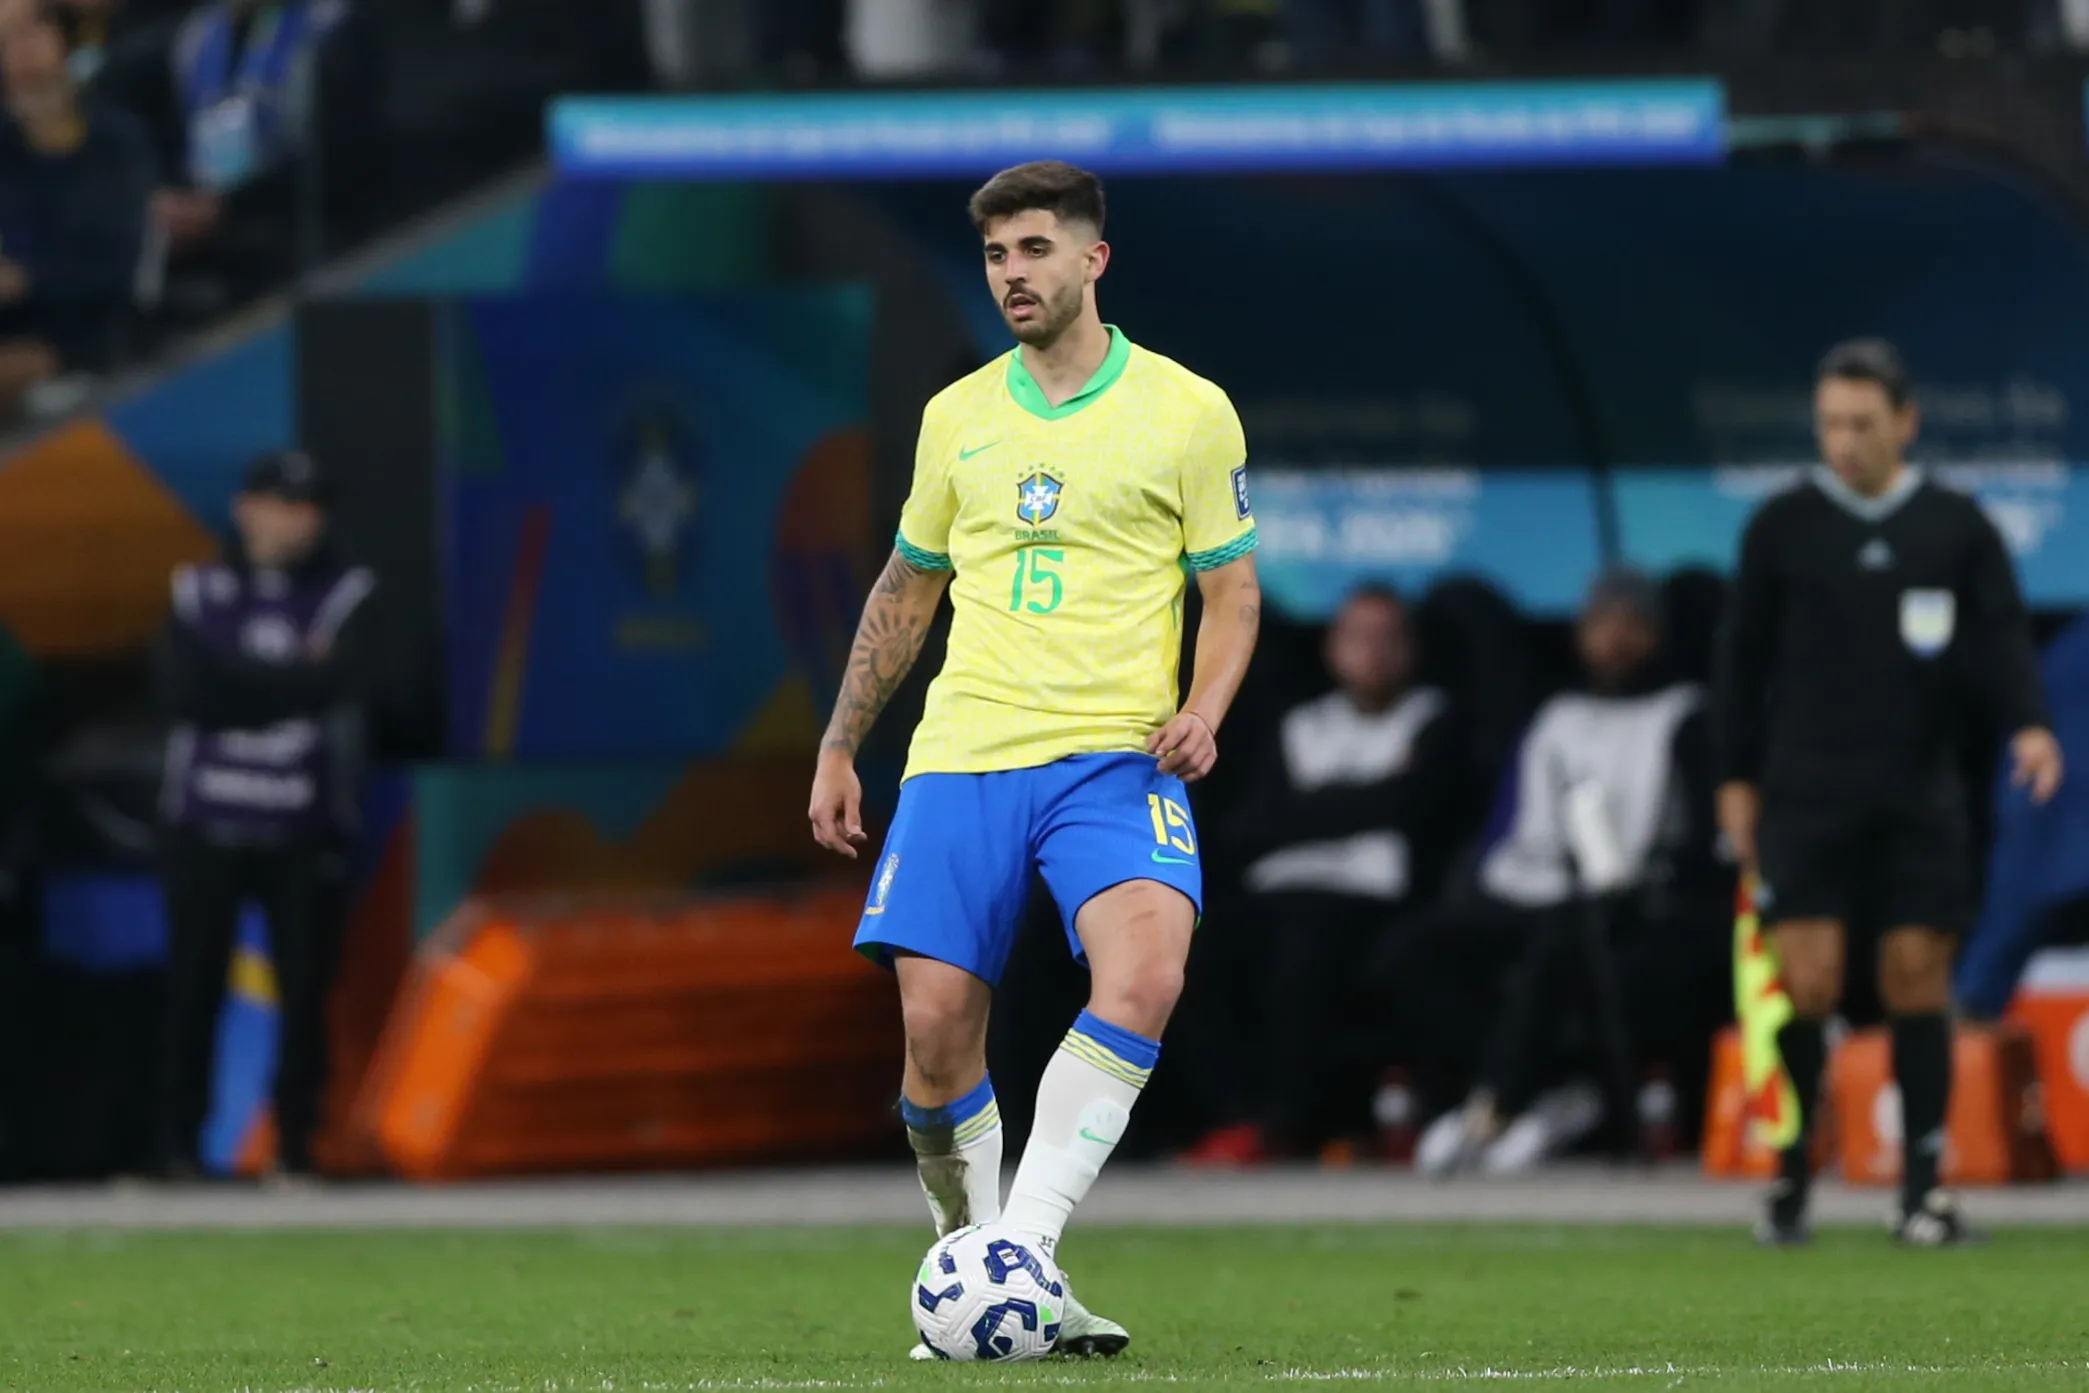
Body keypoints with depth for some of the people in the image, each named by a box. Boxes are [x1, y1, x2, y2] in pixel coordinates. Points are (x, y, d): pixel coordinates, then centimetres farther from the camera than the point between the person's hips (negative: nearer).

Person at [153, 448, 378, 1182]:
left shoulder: (345, 595, 4)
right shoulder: (199, 593, 6)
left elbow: (339, 682, -13)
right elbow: (185, 694, -9)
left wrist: (241, 685, -9)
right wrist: (290, 680, -8)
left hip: (304, 833, 0)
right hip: (207, 824, 0)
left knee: (304, 992, -3)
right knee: (194, 985, -3)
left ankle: (295, 1148, 4)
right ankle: (176, 1145, 1)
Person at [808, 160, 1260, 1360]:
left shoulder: (1187, 411, 4)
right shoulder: (958, 417, 14)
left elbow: (1233, 588, 7)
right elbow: (908, 589, 24)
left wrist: (1202, 712, -11)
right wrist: (840, 747, 20)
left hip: (1115, 756, -3)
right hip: (962, 760, 3)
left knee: (1145, 973, -29)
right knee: (936, 1023, -9)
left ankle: (1024, 1249, -29)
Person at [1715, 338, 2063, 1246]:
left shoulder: (1958, 528, 6)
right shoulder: (1782, 528, 5)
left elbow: (2001, 635, 2)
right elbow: (1745, 655, 10)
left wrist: (2027, 722, -16)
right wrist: (1737, 779, 7)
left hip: (1920, 796, 1)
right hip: (1808, 790, -1)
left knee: (1917, 973, -1)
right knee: (1806, 979, -9)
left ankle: (1925, 1186, 5)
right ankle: (1790, 1176, 4)